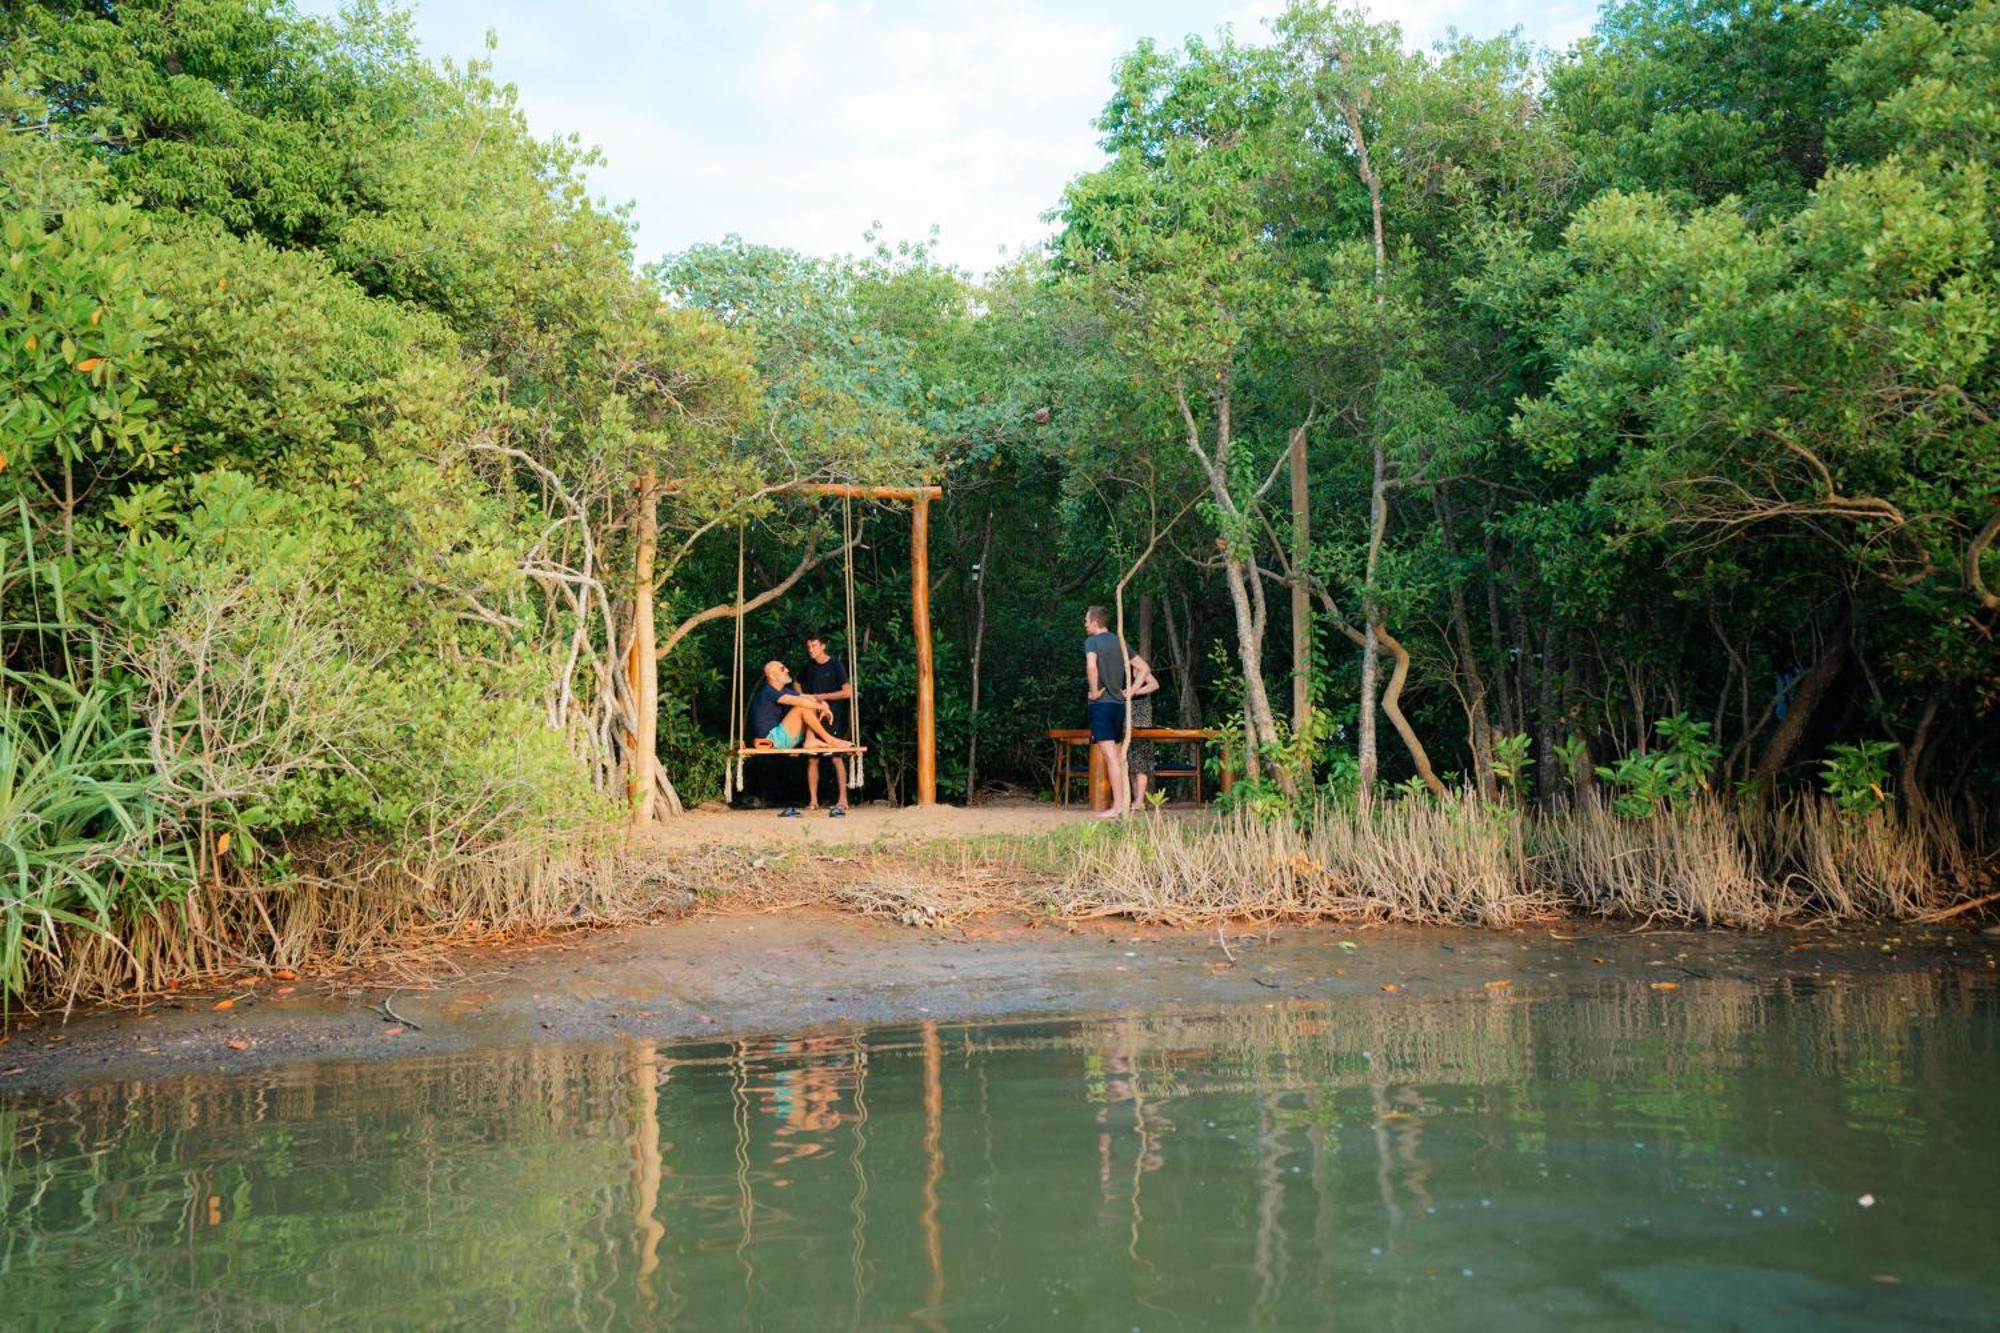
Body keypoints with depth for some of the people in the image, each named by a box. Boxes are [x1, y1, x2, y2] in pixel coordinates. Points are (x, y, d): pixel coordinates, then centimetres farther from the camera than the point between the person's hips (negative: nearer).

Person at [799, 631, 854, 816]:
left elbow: (847, 692, -14)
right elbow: (798, 683, 31)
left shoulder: (836, 665, -6)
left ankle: (842, 801, -7)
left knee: (837, 758, -8)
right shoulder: (809, 667, 11)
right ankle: (813, 801, 7)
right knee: (812, 759, 2)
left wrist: (818, 697, -14)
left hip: (832, 717, -5)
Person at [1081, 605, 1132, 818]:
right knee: (1119, 756, 12)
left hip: (1100, 703, -6)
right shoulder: (1119, 642, 13)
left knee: (1110, 757, -9)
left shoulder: (1092, 641, -6)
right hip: (1119, 703, 6)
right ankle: (1126, 802, 12)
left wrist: (1094, 691, -15)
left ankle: (1117, 805, -12)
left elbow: (1091, 666, -26)